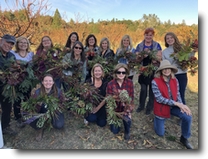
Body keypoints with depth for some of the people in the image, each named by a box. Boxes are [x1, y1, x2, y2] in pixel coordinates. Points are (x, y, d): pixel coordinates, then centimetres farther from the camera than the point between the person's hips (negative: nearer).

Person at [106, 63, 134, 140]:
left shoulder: (130, 82, -12)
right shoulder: (110, 84, -16)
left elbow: (131, 97, -6)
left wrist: (129, 110, -13)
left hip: (125, 108, 0)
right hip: (114, 109, 0)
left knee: (127, 120, -31)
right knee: (115, 131, 7)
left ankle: (127, 131, 6)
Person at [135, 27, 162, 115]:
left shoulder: (157, 45, 3)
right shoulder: (139, 45, 6)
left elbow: (160, 58, -4)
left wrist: (151, 54, -21)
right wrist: (142, 56, -20)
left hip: (154, 70, -1)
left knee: (152, 89, 5)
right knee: (143, 89, 6)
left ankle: (150, 107, 21)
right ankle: (141, 105, 25)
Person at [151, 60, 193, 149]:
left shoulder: (175, 80, -6)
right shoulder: (155, 82, -22)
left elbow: (177, 94, 1)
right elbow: (159, 99, -25)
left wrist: (181, 105, -18)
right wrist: (177, 103, -27)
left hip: (173, 106, 4)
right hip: (161, 108, -3)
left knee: (187, 117, -23)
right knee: (160, 133, 5)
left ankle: (184, 138, 4)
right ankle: (156, 118, 37)